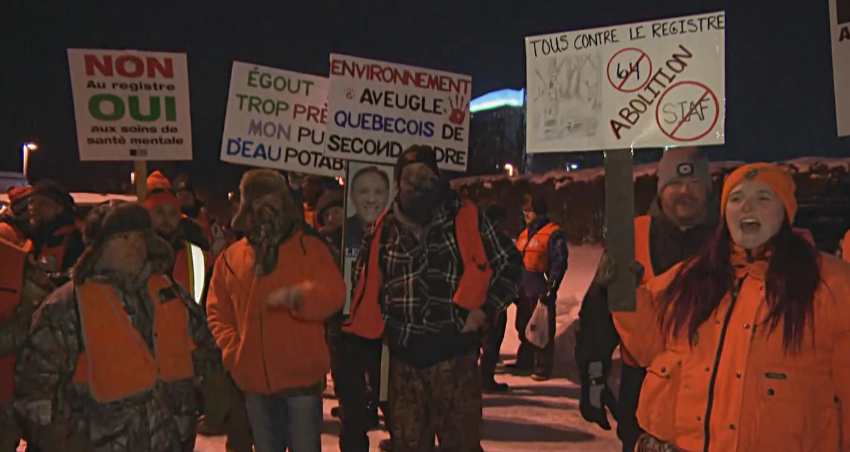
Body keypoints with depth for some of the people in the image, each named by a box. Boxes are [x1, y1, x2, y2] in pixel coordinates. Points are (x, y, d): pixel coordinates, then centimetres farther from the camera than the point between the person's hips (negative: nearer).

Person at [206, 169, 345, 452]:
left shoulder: (309, 246, -1)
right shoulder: (231, 257, 8)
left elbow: (334, 293, -11)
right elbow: (217, 310, 15)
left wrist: (299, 295, -30)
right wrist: (232, 348, 1)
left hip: (302, 375, -3)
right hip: (255, 379, 4)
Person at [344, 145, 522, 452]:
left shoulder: (465, 219, -1)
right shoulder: (383, 231, 6)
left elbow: (510, 263, 4)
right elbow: (364, 289, 19)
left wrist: (484, 309, -4)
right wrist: (377, 329, 9)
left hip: (454, 353, -3)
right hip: (403, 359, 3)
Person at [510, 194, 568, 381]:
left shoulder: (554, 233, -9)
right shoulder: (524, 234, 17)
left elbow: (559, 263, -13)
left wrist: (550, 288, -17)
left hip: (541, 291, -8)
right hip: (524, 290, 8)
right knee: (523, 328, 15)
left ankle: (543, 368, 6)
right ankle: (524, 362, 27)